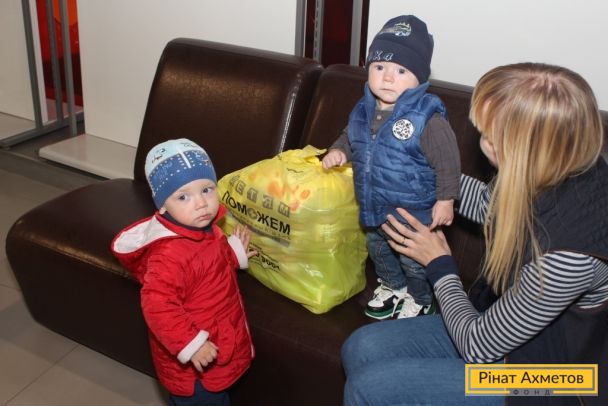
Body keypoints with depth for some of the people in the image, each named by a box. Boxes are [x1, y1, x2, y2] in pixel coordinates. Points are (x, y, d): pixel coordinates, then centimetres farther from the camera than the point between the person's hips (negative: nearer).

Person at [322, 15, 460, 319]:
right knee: (378, 251, 29)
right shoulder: (365, 109, -5)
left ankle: (421, 301, 42)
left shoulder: (427, 117, -25)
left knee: (414, 262, 14)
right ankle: (392, 288, 57)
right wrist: (338, 151, -5)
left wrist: (445, 200, -16)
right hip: (374, 208, 7)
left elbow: (447, 162, -19)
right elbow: (350, 137, 14)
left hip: (415, 213, -7)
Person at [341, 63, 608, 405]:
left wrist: (439, 265, -8)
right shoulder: (559, 171, -16)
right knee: (361, 349, 0)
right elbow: (490, 204, 10)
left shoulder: (568, 254, -39)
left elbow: (479, 348, -23)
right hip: (506, 326, 7)